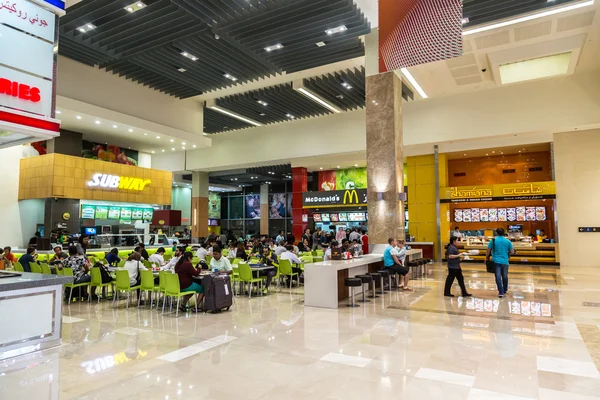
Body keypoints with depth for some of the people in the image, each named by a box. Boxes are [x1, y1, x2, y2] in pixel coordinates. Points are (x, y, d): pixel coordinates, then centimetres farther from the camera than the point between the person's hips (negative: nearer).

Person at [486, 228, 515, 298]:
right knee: (505, 277, 15)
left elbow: (488, 251, -2)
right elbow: (512, 252, 3)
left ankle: (501, 292, -4)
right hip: (505, 261, 2)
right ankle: (504, 291, 29)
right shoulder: (508, 241, 1)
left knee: (498, 277, 0)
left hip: (496, 261, -2)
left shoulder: (493, 240, -3)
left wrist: (486, 259, 10)